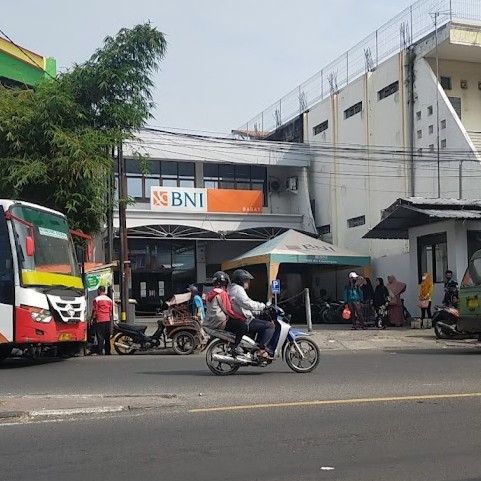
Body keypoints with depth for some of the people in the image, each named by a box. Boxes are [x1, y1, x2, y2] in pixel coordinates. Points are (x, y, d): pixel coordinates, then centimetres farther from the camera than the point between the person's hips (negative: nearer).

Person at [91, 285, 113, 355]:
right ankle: (107, 352, 12)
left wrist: (92, 319, 5)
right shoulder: (109, 300, 11)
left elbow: (94, 311, -6)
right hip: (107, 320, 5)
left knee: (100, 337, -5)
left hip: (99, 320, -5)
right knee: (107, 337, 10)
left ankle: (100, 352, -10)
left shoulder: (97, 299, -5)